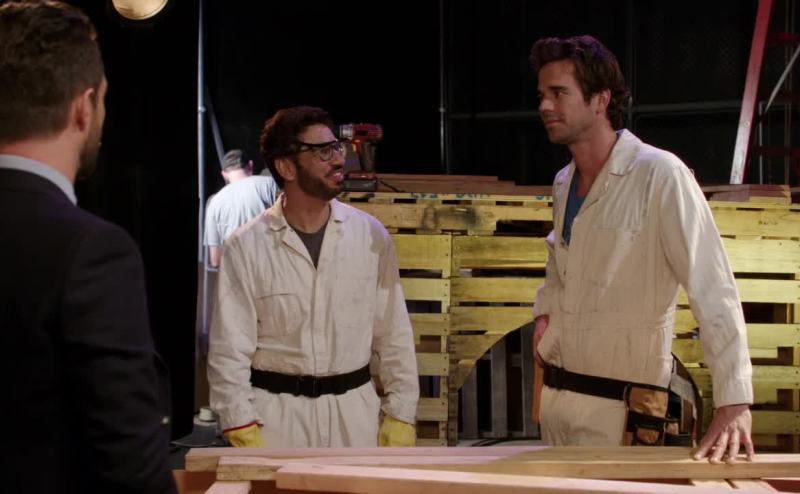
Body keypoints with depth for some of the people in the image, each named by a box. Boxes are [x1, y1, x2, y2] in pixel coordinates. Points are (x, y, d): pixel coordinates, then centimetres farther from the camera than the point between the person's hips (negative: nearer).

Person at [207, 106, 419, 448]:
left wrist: (400, 417, 2)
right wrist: (244, 434, -9)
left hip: (354, 413, 2)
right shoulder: (246, 247, -5)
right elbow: (230, 350, -4)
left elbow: (394, 336, 5)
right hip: (275, 414, -2)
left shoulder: (371, 236, 1)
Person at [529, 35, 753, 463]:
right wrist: (544, 313, 10)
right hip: (554, 395, 8)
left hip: (619, 407, -8)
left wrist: (734, 401, -29)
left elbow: (713, 291, -22)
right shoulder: (563, 183, 8)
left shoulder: (659, 175, -16)